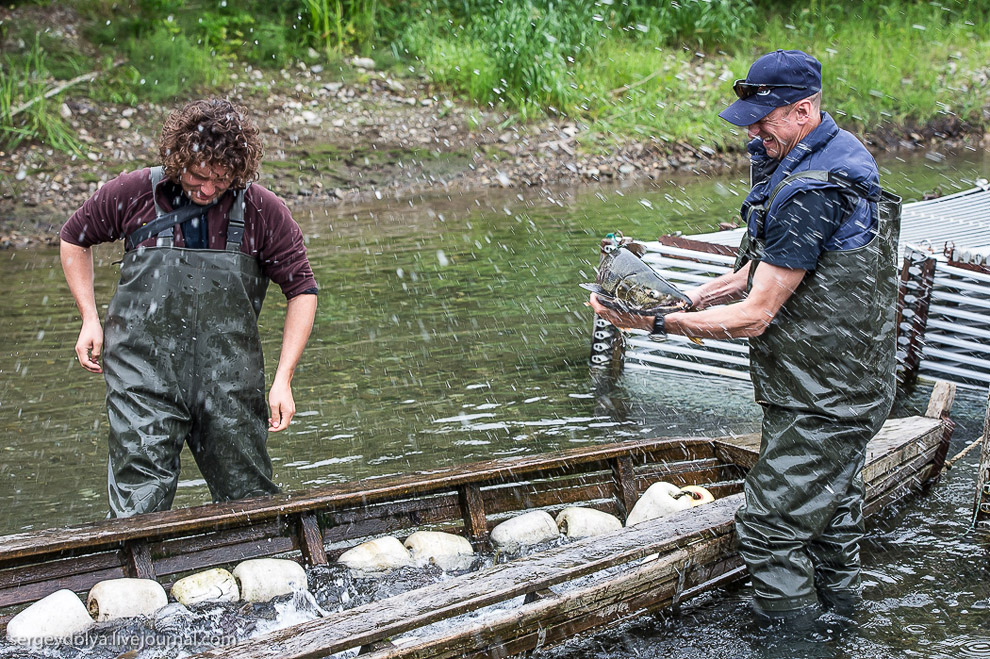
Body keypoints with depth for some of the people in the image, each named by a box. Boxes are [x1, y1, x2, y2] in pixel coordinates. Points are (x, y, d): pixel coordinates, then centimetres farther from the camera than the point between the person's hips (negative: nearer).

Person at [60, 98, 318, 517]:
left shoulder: (263, 212, 0)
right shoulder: (134, 193, 0)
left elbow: (302, 290, 7)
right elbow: (74, 239, 18)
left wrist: (283, 379, 0)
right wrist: (90, 319, 8)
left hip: (230, 383, 1)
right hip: (144, 376, -1)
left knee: (250, 500, 9)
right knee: (139, 506, -8)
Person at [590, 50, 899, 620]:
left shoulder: (809, 195, -28)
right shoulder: (837, 155, 6)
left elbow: (752, 316, -26)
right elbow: (761, 272, 11)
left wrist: (656, 322, -21)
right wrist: (688, 298, 0)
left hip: (820, 406, -11)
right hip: (852, 383, 11)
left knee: (772, 528, -2)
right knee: (832, 503, 26)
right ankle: (839, 600, 44)